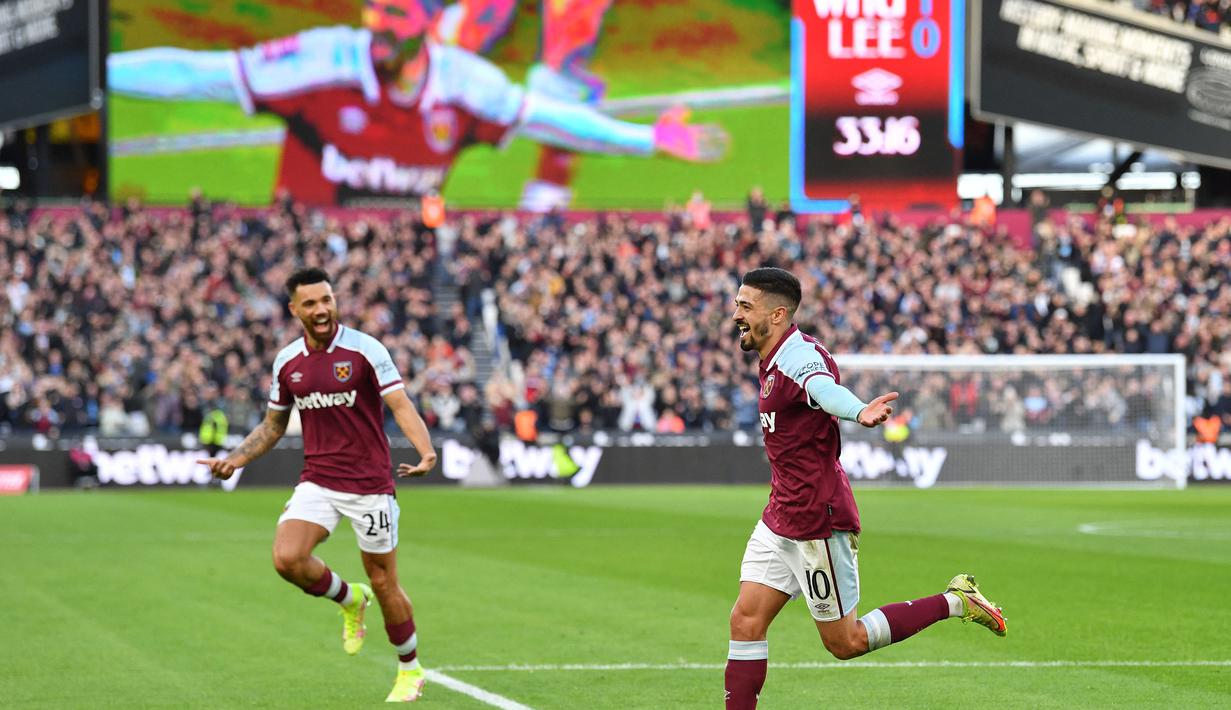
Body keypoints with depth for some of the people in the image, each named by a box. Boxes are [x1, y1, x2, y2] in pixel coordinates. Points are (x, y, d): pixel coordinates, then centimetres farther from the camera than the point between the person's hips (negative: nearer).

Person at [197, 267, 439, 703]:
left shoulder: (365, 350, -9)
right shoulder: (287, 362, 5)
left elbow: (401, 406, -14)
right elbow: (273, 425, 18)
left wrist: (426, 453, -31)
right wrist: (234, 460, 5)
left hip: (369, 483, -3)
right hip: (317, 482, 4)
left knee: (383, 583, 2)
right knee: (287, 558, -20)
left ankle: (410, 671, 25)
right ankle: (349, 601, 11)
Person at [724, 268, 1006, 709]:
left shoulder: (800, 357, -23)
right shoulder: (773, 362, 8)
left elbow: (826, 389, -47)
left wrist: (859, 413, -69)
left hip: (816, 522, -9)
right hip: (780, 520, 9)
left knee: (845, 642, 0)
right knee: (745, 623, 2)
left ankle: (954, 602, 12)